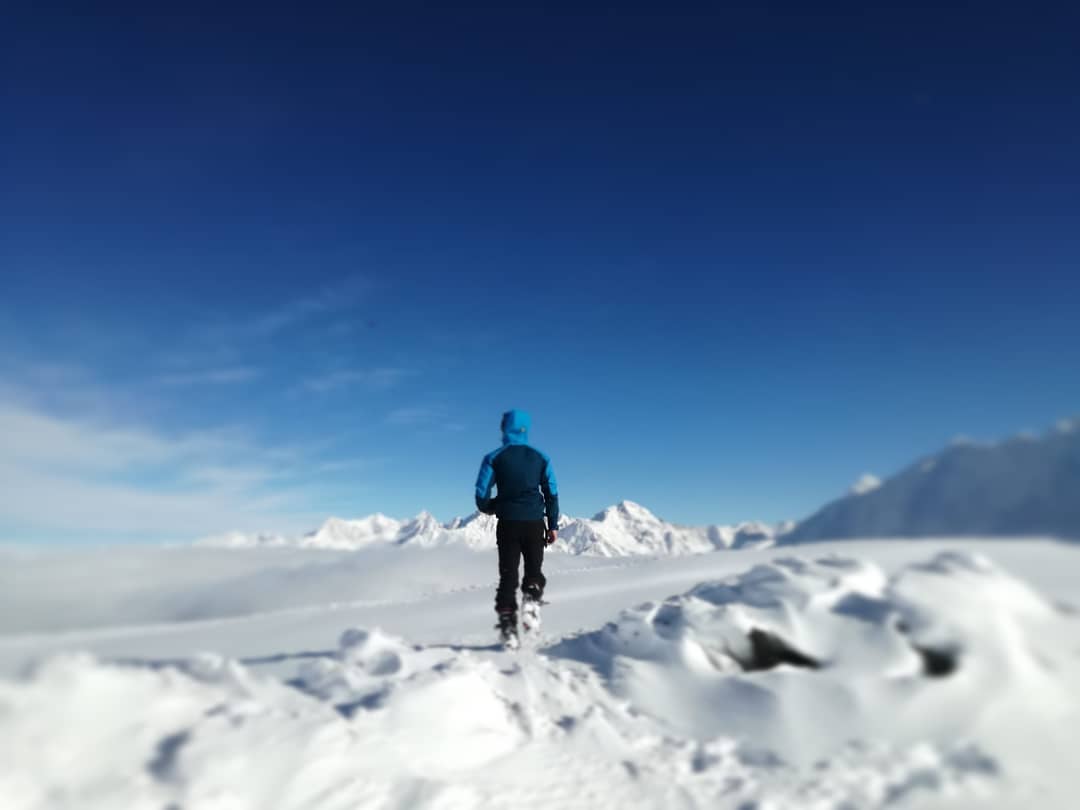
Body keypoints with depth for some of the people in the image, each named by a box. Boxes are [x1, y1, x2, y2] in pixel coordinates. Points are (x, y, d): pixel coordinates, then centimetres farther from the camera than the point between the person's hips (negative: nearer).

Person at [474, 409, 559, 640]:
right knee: (534, 570, 14)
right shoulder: (540, 458, 4)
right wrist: (553, 525, 7)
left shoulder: (493, 458, 0)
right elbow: (552, 493, 2)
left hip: (508, 524, 0)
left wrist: (493, 508, 16)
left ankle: (508, 623, 1)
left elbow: (482, 496, -5)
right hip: (535, 523, 1)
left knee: (508, 575, 8)